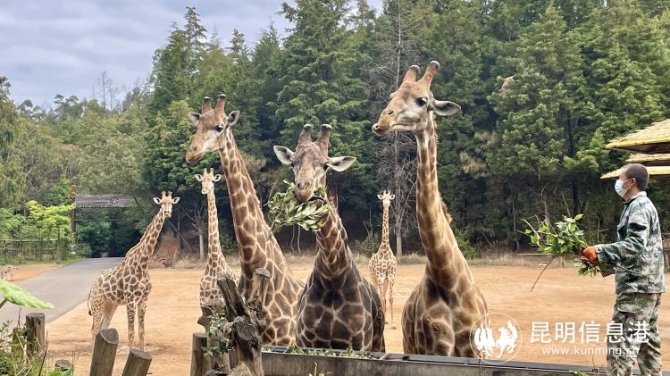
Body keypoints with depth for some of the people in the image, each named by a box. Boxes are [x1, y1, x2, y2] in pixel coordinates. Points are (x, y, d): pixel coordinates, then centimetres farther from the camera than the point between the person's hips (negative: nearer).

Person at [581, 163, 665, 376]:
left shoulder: (639, 207, -12)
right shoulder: (641, 206, 19)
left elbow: (634, 245, -23)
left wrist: (599, 251, -21)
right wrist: (603, 262, 14)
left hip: (638, 286, -10)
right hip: (647, 285, 10)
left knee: (620, 338, -12)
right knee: (647, 340, 12)